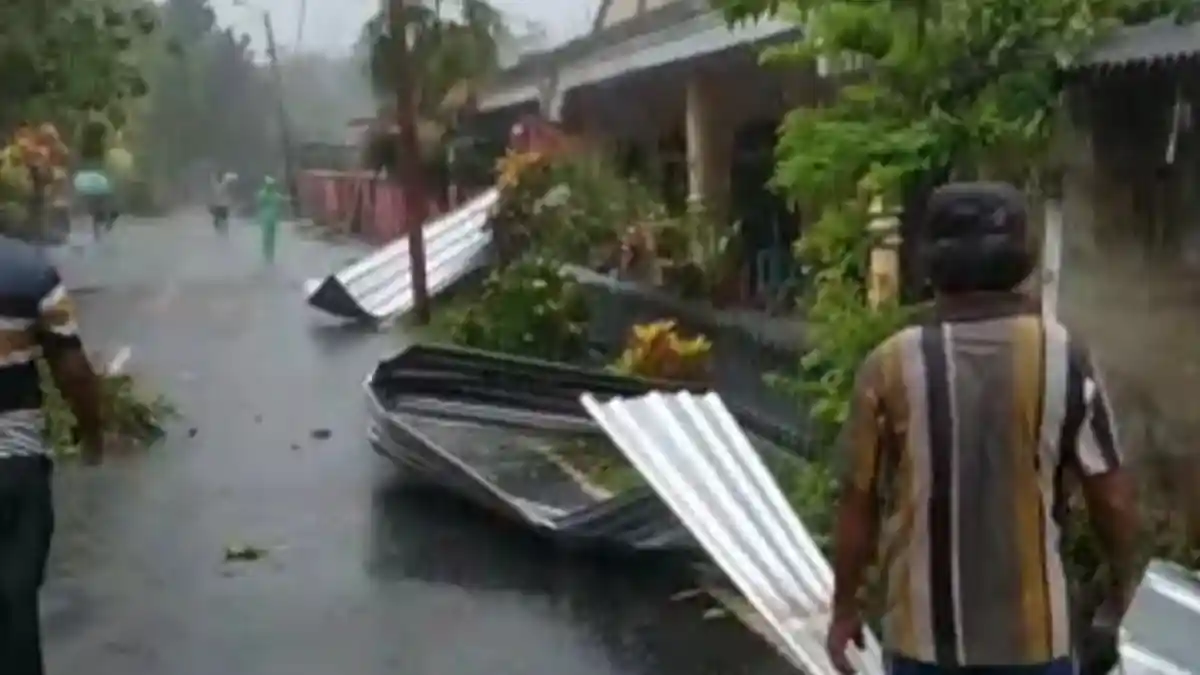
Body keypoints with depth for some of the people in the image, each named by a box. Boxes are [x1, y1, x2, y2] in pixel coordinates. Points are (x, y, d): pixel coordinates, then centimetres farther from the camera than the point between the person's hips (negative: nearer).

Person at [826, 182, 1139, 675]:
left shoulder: (892, 365, -9)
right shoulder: (1064, 358, -8)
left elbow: (858, 503, -4)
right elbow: (1111, 497, -3)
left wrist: (845, 606, 9)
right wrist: (1124, 584, 15)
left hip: (925, 632, 0)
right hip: (1032, 631, 0)